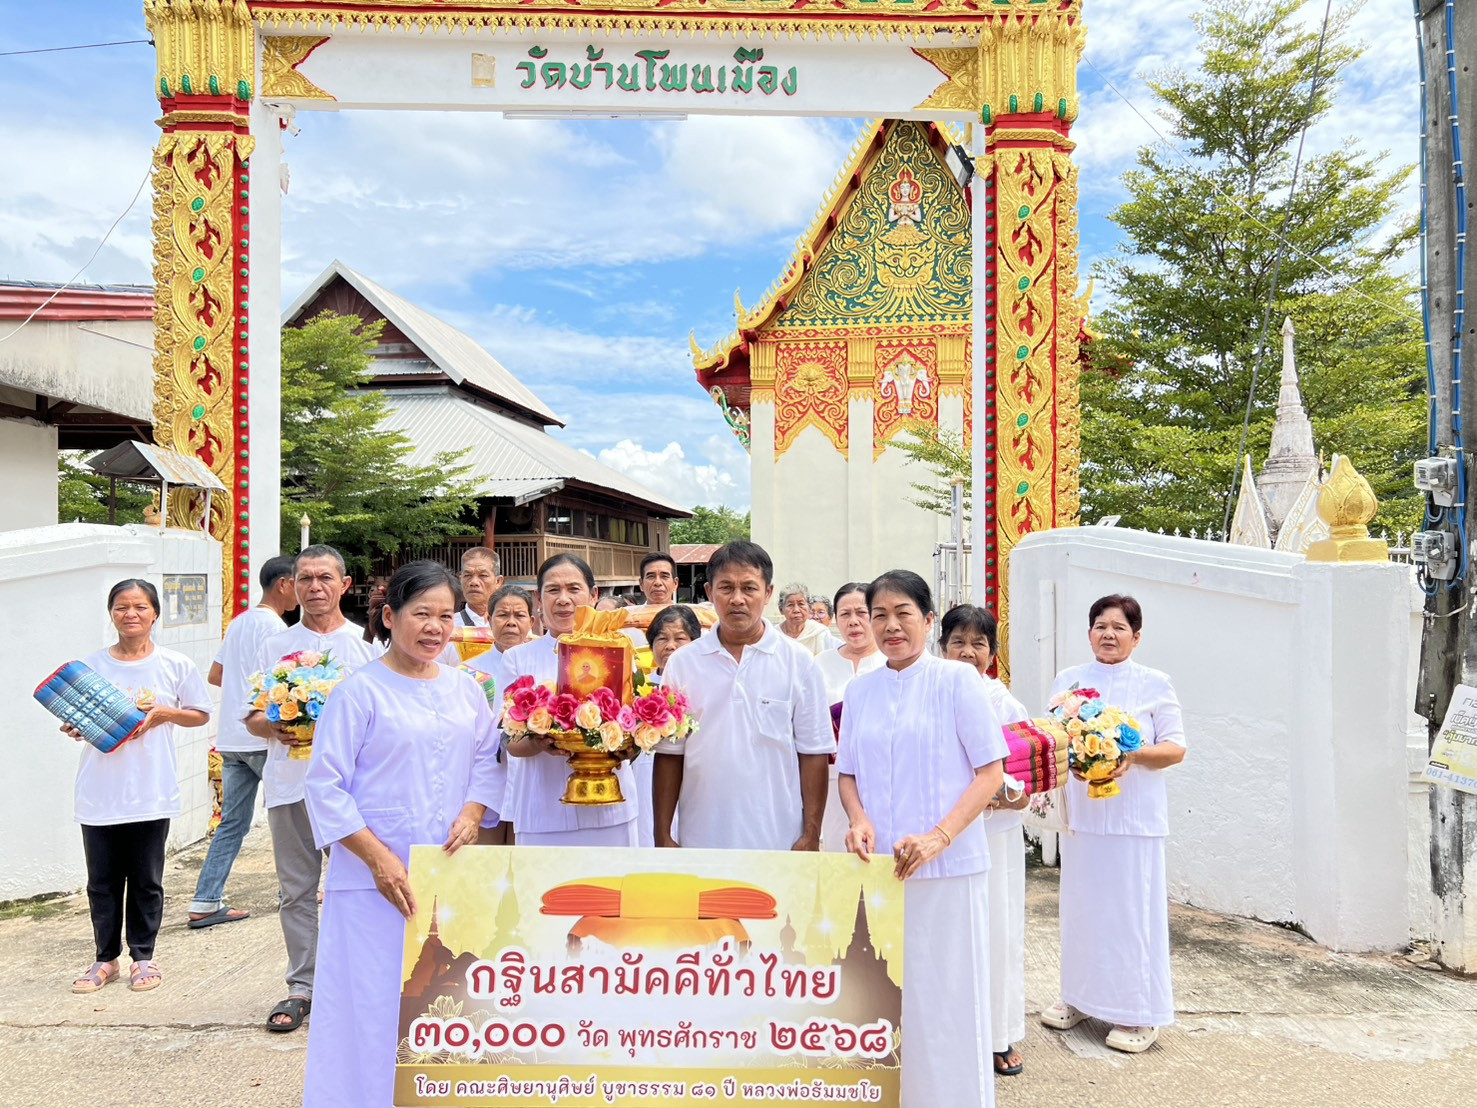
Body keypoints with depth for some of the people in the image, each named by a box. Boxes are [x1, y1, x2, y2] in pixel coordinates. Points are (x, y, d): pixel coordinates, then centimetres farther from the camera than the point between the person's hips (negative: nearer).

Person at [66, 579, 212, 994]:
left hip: (151, 792, -1)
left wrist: (163, 714, -10)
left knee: (146, 881, 8)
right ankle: (106, 958, 25)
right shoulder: (91, 666, 3)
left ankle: (143, 956, 23)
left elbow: (201, 714, 6)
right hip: (99, 793, 2)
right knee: (102, 881, 10)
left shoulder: (176, 665, -1)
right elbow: (77, 719, 10)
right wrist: (75, 729, -11)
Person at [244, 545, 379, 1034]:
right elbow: (252, 716, 11)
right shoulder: (275, 647, 11)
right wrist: (276, 729, -10)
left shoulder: (367, 644, 5)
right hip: (290, 780, 2)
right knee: (296, 888, 8)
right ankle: (301, 987, 19)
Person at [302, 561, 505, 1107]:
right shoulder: (360, 691, -8)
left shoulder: (466, 690, 7)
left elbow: (488, 762, 14)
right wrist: (379, 857, -14)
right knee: (372, 999, 2)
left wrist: (472, 815, -5)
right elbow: (325, 784, -9)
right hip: (375, 878, -4)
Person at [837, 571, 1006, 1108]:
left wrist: (940, 837, -18)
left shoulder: (957, 680, -5)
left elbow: (991, 771, -7)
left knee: (945, 997, 5)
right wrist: (859, 820, -7)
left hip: (947, 868, -4)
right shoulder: (859, 690, 8)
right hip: (878, 865, 4)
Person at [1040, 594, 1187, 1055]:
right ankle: (1080, 998, 26)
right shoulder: (1068, 679, 9)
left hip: (1133, 813, -3)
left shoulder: (1155, 684, 0)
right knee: (1081, 904, 11)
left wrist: (1135, 756, -20)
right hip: (1081, 809, 4)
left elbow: (1176, 748, -2)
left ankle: (1141, 1015, 12)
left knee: (1132, 909, 0)